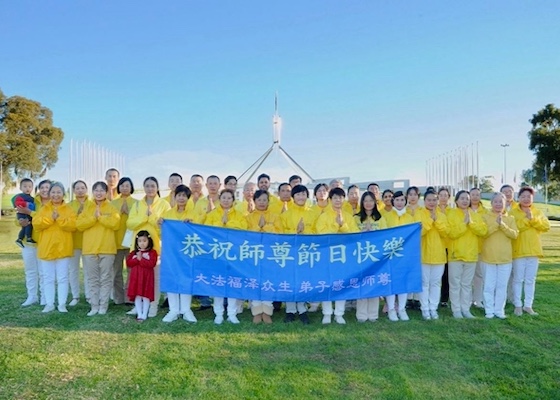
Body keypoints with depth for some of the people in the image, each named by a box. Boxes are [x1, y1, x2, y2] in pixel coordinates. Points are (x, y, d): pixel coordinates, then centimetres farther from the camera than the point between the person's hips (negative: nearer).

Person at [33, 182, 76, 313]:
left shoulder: (68, 210, 3)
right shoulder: (44, 209, 9)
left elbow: (72, 225, -11)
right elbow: (36, 224, -5)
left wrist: (59, 219, -18)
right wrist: (50, 218, -16)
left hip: (63, 248, -2)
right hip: (46, 248, 2)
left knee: (62, 278, 3)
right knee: (48, 278, 8)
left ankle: (62, 304, 9)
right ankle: (49, 304, 15)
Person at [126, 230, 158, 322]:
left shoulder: (152, 252, -3)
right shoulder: (134, 252, 11)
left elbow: (151, 264, -16)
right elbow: (128, 263, 0)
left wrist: (141, 259, -14)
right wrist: (137, 259, -12)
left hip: (147, 277, -4)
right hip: (135, 277, 4)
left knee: (146, 296, 0)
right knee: (137, 296, 6)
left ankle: (144, 314, 10)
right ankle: (139, 314, 15)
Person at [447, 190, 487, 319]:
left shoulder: (475, 215, 8)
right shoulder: (451, 214, -5)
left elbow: (483, 231, -5)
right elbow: (452, 233, -16)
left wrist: (471, 222, -14)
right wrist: (464, 223, -17)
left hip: (471, 254, 4)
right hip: (456, 254, -4)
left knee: (467, 284, 11)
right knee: (455, 284, 1)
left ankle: (466, 309, 19)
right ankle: (456, 310, 8)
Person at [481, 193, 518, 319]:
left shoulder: (510, 218, 7)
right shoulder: (485, 216, -1)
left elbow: (514, 234, -5)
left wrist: (502, 225, -17)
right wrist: (496, 224, -20)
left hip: (505, 257, 2)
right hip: (488, 257, -2)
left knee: (502, 286, 7)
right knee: (489, 286, 3)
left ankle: (499, 310, 17)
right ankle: (489, 310, 11)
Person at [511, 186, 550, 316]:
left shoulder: (538, 212, 8)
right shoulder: (513, 212, -4)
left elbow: (546, 226, -5)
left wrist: (533, 219, -15)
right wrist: (526, 219, -19)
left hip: (534, 250, 4)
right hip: (519, 251, -3)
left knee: (530, 280, 9)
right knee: (518, 279, 3)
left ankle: (528, 305, 18)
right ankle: (518, 306, 11)